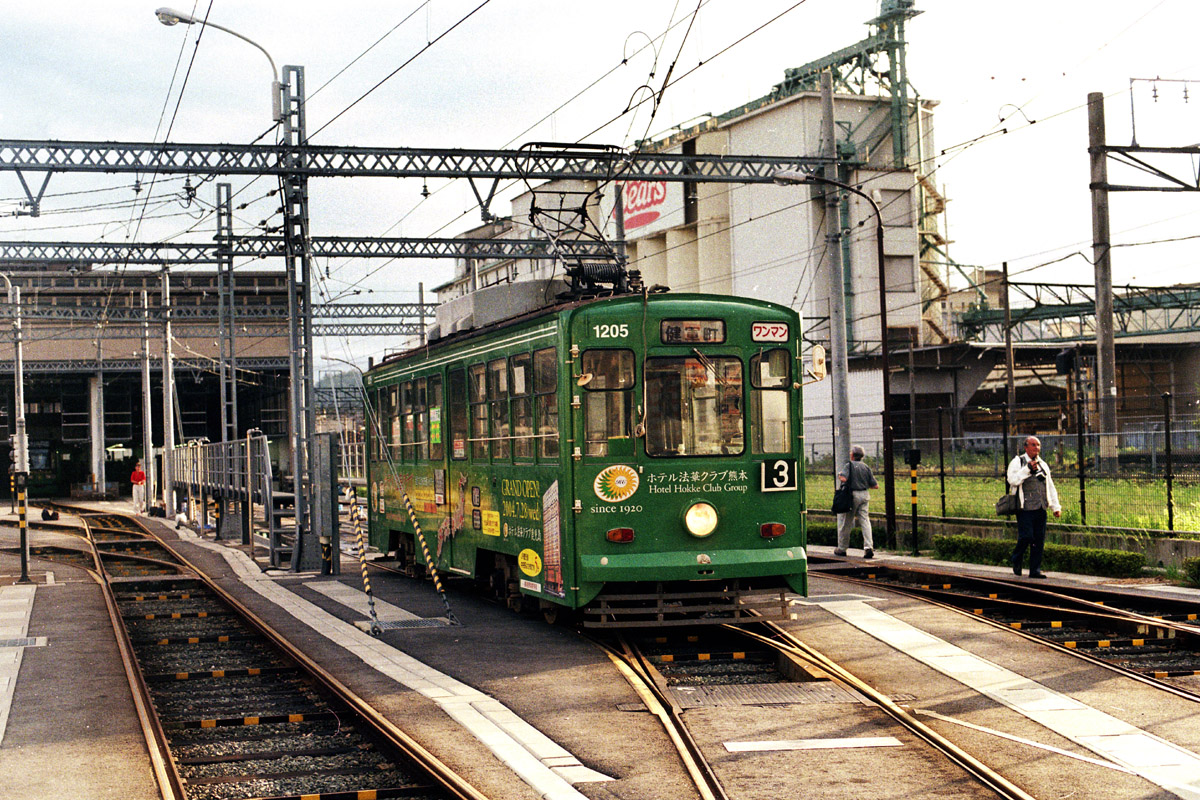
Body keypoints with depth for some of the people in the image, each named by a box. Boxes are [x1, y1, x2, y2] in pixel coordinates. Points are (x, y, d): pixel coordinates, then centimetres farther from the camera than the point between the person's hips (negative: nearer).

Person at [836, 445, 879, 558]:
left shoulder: (850, 465, -7)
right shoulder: (866, 467, 8)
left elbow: (844, 479, -23)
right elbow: (875, 485, 6)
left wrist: (839, 475, -1)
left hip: (853, 495, -4)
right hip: (865, 495, 4)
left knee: (846, 522, 7)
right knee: (864, 520, 1)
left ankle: (842, 548, 15)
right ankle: (868, 547, -15)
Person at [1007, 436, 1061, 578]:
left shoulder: (1043, 465, 20)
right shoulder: (1017, 462, 1)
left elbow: (1050, 487, 23)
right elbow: (1013, 480, -15)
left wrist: (1056, 507, 16)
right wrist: (1028, 469, -19)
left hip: (1040, 508, 5)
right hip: (1025, 508, -5)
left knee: (1039, 540, 1)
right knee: (1026, 537, -12)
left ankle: (1035, 570, 7)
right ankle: (1017, 561, 15)